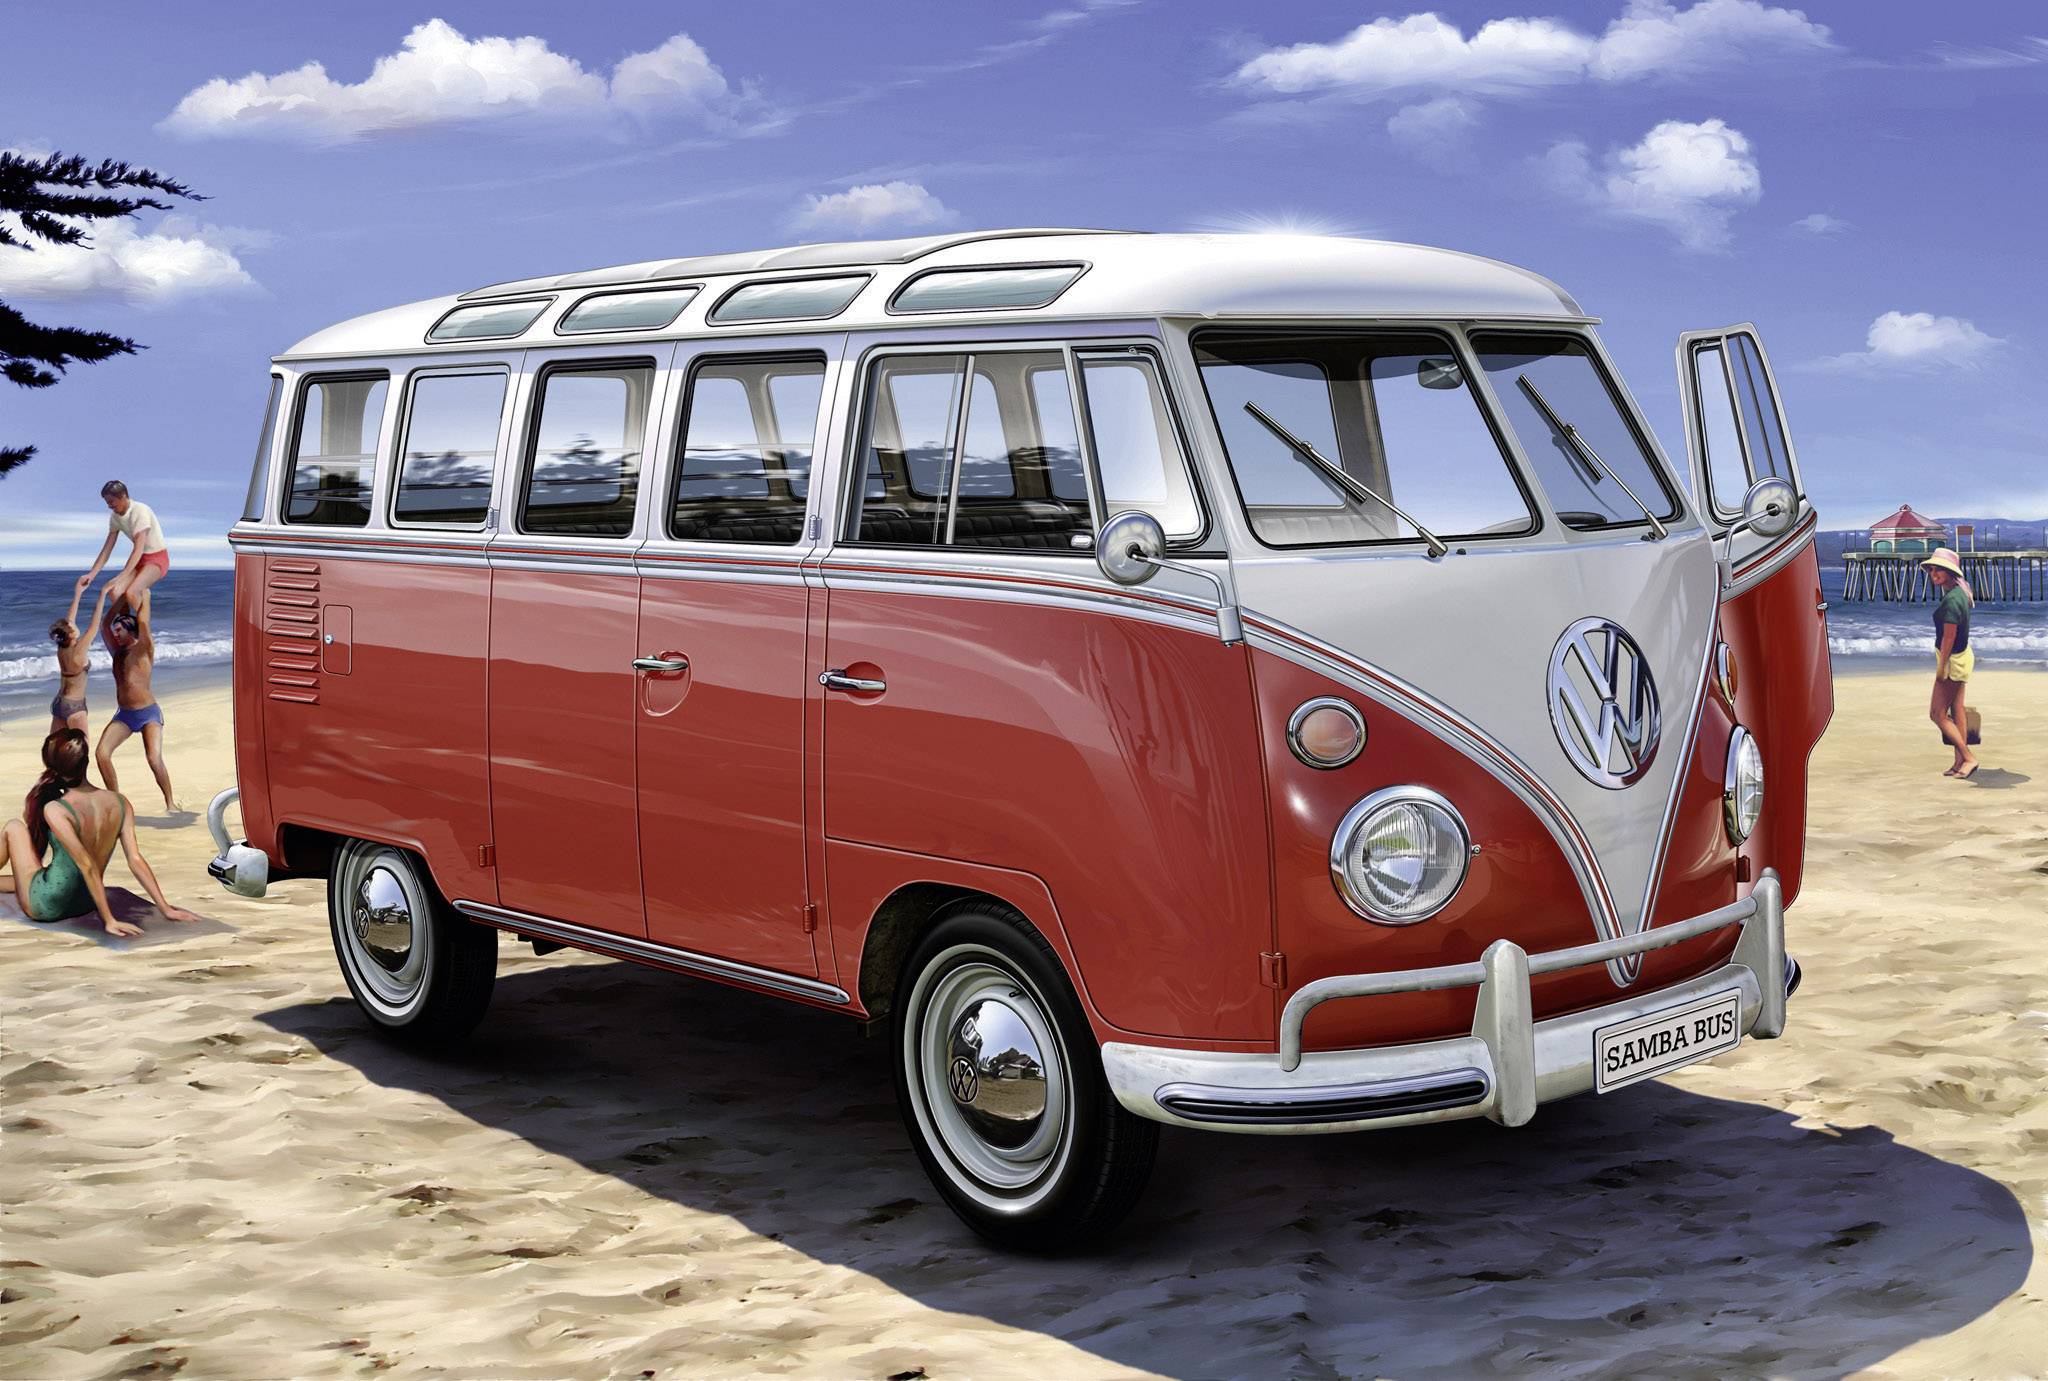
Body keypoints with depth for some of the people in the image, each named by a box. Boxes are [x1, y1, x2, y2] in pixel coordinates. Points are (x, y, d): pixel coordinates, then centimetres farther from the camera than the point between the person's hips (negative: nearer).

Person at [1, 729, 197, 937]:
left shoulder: (55, 810, -24)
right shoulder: (120, 803, -10)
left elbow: (87, 866, -26)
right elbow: (136, 860, -13)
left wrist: (109, 920, -25)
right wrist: (165, 908, -10)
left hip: (45, 907, -5)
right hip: (85, 904, 6)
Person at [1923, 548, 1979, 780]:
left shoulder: (1951, 600, -25)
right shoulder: (1960, 592, 6)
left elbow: (1949, 635, -24)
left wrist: (1941, 666, -18)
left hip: (1952, 659, -10)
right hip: (1963, 655, 10)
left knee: (1937, 714, -2)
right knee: (1957, 710, 13)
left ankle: (1968, 757, 0)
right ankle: (1960, 762, 17)